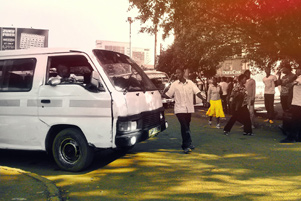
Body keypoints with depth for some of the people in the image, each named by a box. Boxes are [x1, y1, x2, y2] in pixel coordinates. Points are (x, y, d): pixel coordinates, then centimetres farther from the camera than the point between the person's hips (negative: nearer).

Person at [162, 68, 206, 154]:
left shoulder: (190, 83, 2)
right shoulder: (174, 84, -1)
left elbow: (197, 92, -4)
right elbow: (168, 95, 0)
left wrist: (203, 100, -18)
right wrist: (161, 95, -17)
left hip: (189, 108, 2)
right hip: (180, 109, -2)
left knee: (187, 126, 14)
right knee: (184, 126, -12)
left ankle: (186, 144, 30)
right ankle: (188, 144, -6)